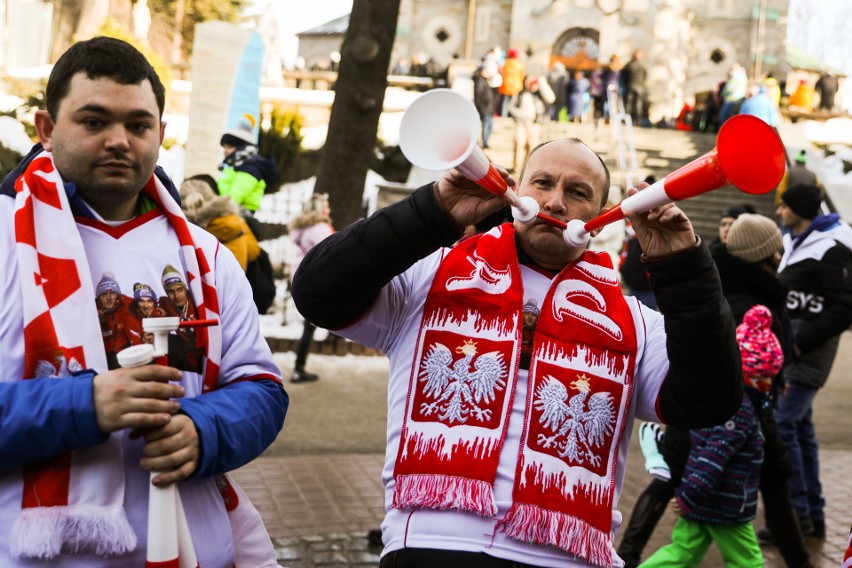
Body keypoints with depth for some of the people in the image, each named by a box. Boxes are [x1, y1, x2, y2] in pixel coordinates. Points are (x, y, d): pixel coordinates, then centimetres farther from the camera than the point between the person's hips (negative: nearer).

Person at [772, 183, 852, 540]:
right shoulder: (791, 241, 12)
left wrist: (802, 342, -18)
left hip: (808, 350, -9)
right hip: (787, 346, 9)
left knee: (782, 424, -12)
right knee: (800, 426, 11)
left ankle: (797, 512, -4)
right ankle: (814, 515, 19)